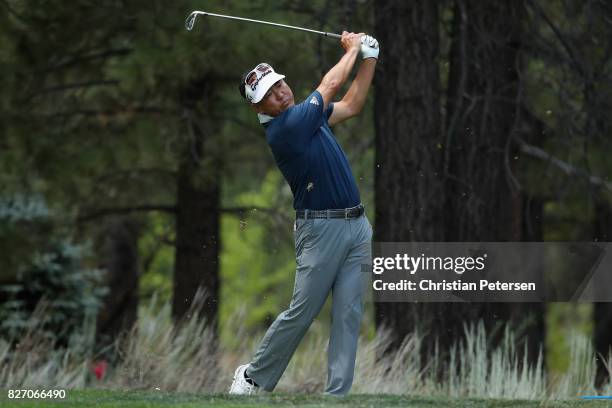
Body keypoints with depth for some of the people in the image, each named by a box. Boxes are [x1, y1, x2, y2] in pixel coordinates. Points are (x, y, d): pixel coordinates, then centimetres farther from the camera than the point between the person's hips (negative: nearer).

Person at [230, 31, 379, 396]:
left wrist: (370, 56, 13)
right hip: (322, 228, -7)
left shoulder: (305, 116, 11)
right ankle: (255, 377, 15)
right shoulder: (282, 130, -16)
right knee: (302, 312, -4)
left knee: (349, 315, 1)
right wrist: (352, 49, 9)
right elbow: (331, 85, -7)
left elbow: (352, 104, 22)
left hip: (357, 226, 7)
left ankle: (339, 393, 0)